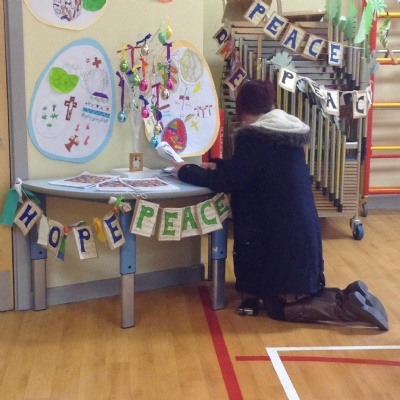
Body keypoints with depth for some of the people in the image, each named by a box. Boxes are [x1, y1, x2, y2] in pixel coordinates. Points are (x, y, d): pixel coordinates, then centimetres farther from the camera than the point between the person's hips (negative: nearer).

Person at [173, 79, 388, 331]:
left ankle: (349, 308, -8)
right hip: (301, 230, 9)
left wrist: (185, 171, -2)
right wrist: (217, 165, 25)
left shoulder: (254, 137, -16)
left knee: (279, 306, 3)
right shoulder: (286, 133, 11)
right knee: (296, 292, 24)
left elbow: (228, 181, -15)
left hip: (282, 237, -9)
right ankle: (349, 298, 7)